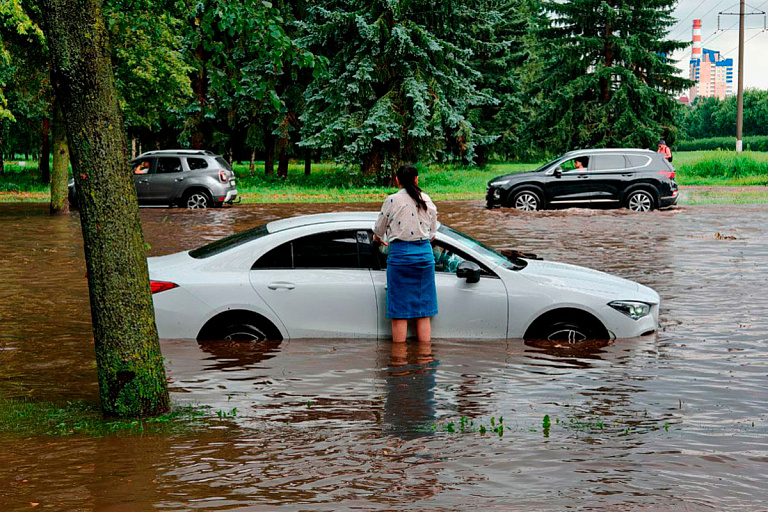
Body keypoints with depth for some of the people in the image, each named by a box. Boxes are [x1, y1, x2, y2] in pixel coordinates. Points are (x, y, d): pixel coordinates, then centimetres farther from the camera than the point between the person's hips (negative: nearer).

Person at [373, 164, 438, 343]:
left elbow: (378, 231, 7)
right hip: (425, 254, 4)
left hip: (400, 254, -4)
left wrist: (379, 239, 29)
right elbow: (432, 234, 14)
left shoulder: (392, 200, -4)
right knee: (424, 312, 8)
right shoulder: (427, 200, 7)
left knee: (400, 314, 0)